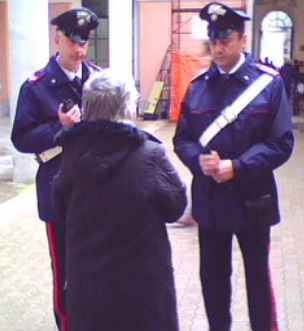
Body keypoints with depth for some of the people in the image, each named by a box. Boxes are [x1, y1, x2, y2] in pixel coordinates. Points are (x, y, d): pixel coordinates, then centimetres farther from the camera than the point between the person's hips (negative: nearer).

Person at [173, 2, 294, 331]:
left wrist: (236, 167, -21)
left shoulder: (269, 82, -8)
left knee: (257, 275, 13)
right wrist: (199, 160, -18)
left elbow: (281, 143, -12)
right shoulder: (198, 86, 3)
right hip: (209, 198, 3)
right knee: (212, 274, 15)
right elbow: (182, 139, 4)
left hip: (252, 199, -3)